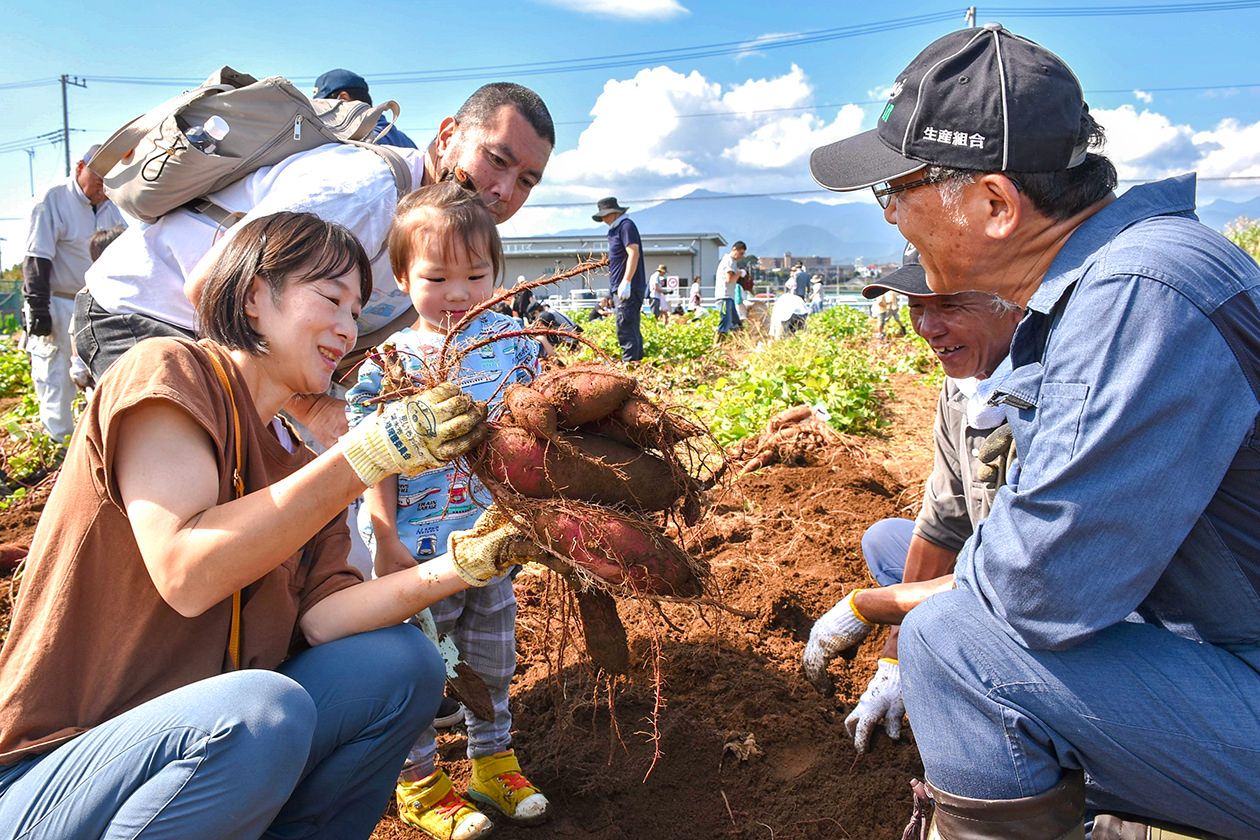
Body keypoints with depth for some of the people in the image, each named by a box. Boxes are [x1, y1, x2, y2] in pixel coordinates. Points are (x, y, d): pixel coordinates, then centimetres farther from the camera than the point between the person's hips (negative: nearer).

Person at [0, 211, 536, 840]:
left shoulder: (294, 461, 9)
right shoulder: (168, 371, -12)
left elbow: (322, 616, -4)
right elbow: (187, 576, -26)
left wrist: (459, 566, -14)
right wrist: (366, 456, -27)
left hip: (198, 731, 7)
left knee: (404, 662, -6)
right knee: (266, 708, -34)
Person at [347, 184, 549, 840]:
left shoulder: (509, 338, 0)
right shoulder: (389, 360, -10)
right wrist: (387, 542, -13)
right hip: (419, 548, -3)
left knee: (492, 653, 18)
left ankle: (493, 761, 38)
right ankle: (419, 782, 30)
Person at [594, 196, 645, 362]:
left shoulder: (626, 226, -8)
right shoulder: (615, 229, 21)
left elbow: (634, 254, -18)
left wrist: (626, 282, -24)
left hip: (629, 288, -10)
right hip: (619, 288, 10)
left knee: (625, 329, -13)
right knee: (632, 328, 13)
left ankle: (629, 362, -12)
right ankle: (637, 358, 19)